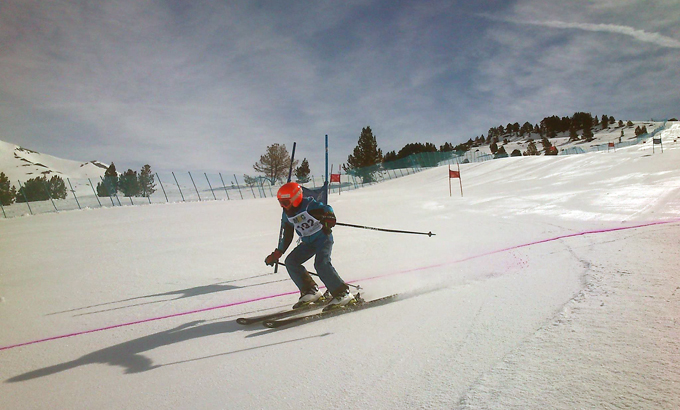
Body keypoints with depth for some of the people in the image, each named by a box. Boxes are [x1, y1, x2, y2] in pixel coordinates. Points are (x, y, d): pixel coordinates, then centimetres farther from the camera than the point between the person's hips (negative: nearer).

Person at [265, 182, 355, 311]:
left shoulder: (309, 205, -15)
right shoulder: (287, 215, 7)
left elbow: (326, 209, -24)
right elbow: (287, 237, 16)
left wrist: (328, 219, -47)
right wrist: (276, 255, 16)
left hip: (323, 237, -8)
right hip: (308, 242, 8)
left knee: (321, 264, -28)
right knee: (291, 262, -6)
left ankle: (343, 293, -21)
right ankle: (310, 291, -1)